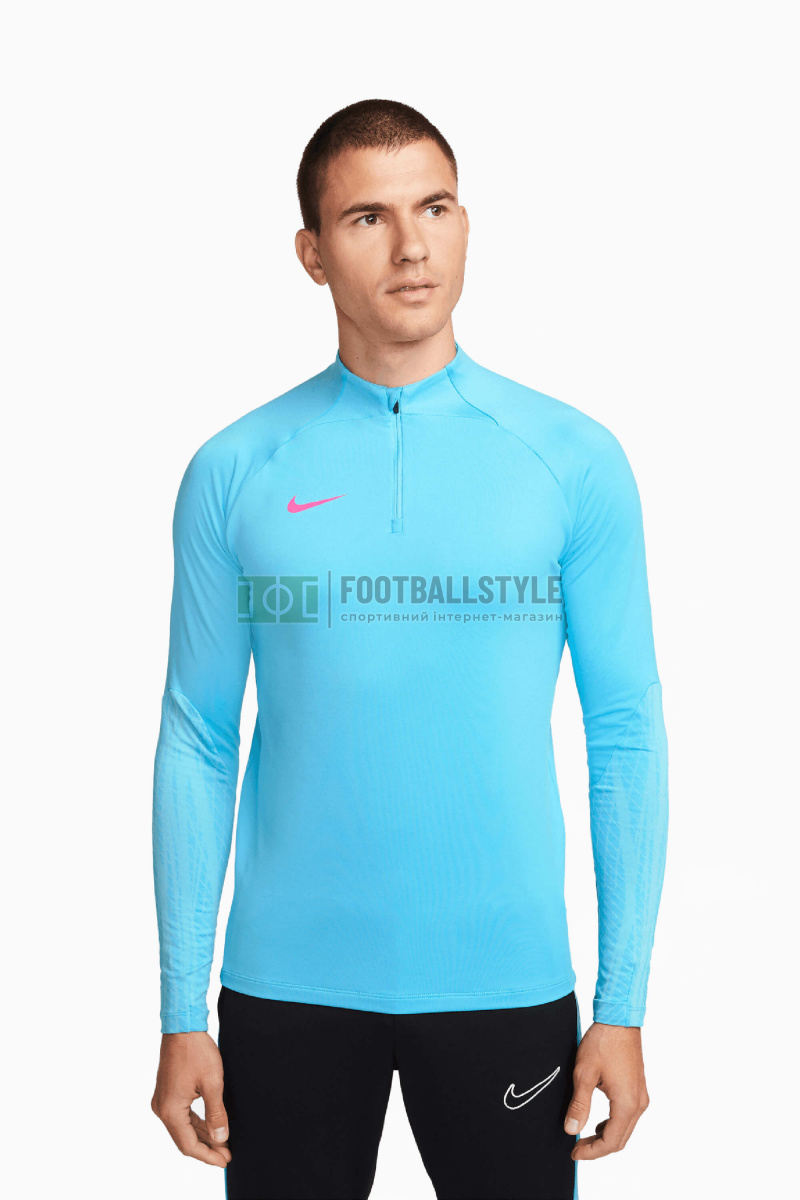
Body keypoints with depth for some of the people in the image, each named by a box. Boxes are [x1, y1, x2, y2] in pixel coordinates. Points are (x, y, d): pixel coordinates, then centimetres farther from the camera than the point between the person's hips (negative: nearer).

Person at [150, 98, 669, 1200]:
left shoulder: (575, 461, -2)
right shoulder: (235, 472, 0)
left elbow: (626, 733, 0)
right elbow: (197, 742, 2)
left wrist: (624, 1003, -3)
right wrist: (182, 1011, 0)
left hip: (507, 983, 0)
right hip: (289, 984, 1)